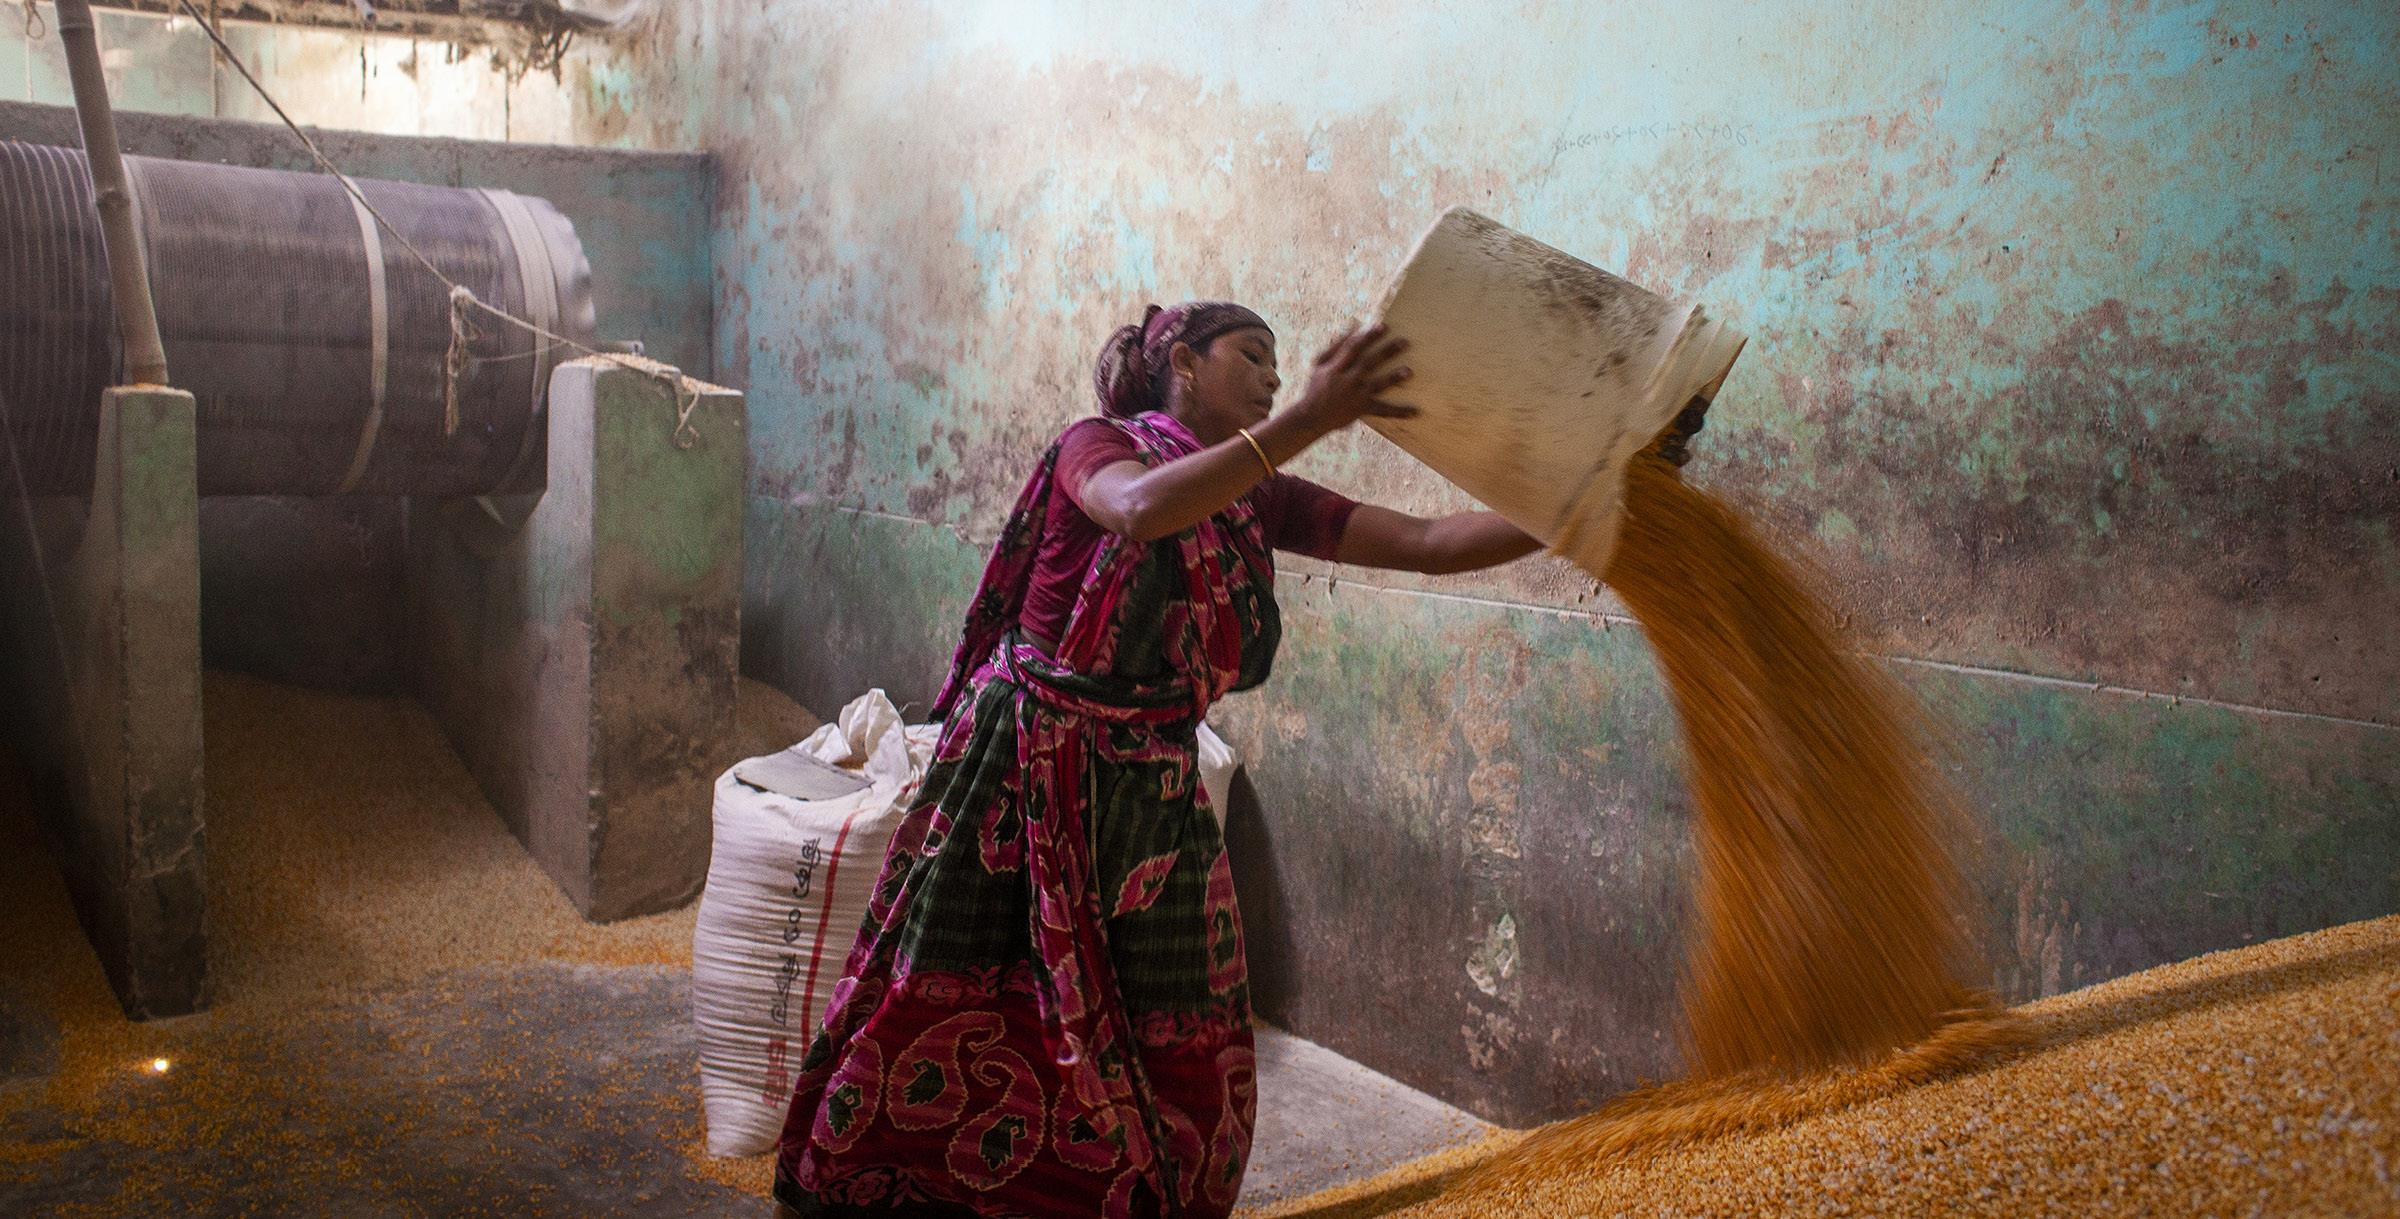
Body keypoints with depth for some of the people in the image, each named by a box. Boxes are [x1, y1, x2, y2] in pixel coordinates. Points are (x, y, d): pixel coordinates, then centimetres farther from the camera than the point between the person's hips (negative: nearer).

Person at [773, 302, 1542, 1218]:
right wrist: (1306, 422, -38)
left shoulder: (1263, 502, 7)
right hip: (1021, 790, -5)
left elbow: (1433, 542, 1)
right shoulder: (1099, 446, -7)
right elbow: (1143, 510, -31)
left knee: (1171, 1069, 7)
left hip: (1151, 804, 5)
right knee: (947, 1034, 5)